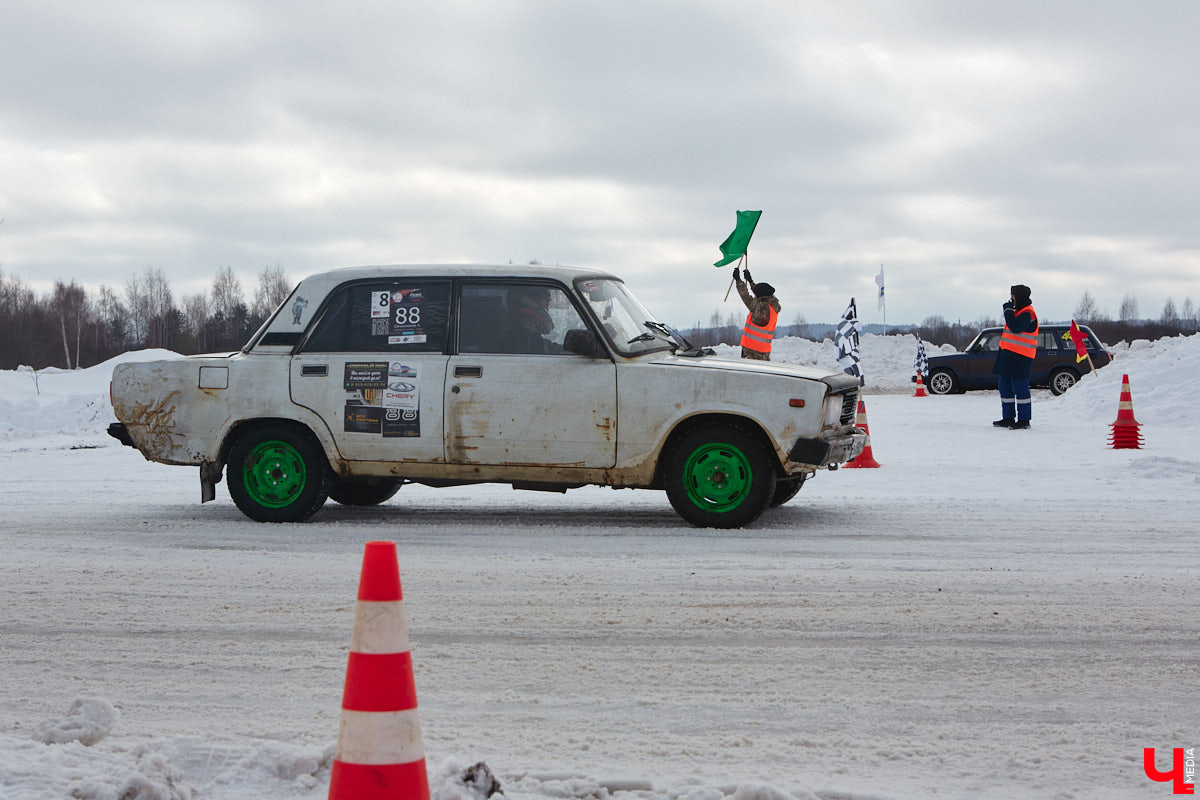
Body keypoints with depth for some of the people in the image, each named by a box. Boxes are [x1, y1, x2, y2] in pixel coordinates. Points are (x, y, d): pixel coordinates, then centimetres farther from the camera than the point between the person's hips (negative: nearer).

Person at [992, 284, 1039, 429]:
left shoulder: (1027, 313, -12)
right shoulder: (1019, 311, 20)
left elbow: (1015, 327, -25)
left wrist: (1008, 310, -16)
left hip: (1019, 357, -11)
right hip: (1009, 354, 11)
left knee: (1019, 388, -9)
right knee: (1005, 387, 13)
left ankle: (1024, 420, -5)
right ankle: (1008, 418, 19)